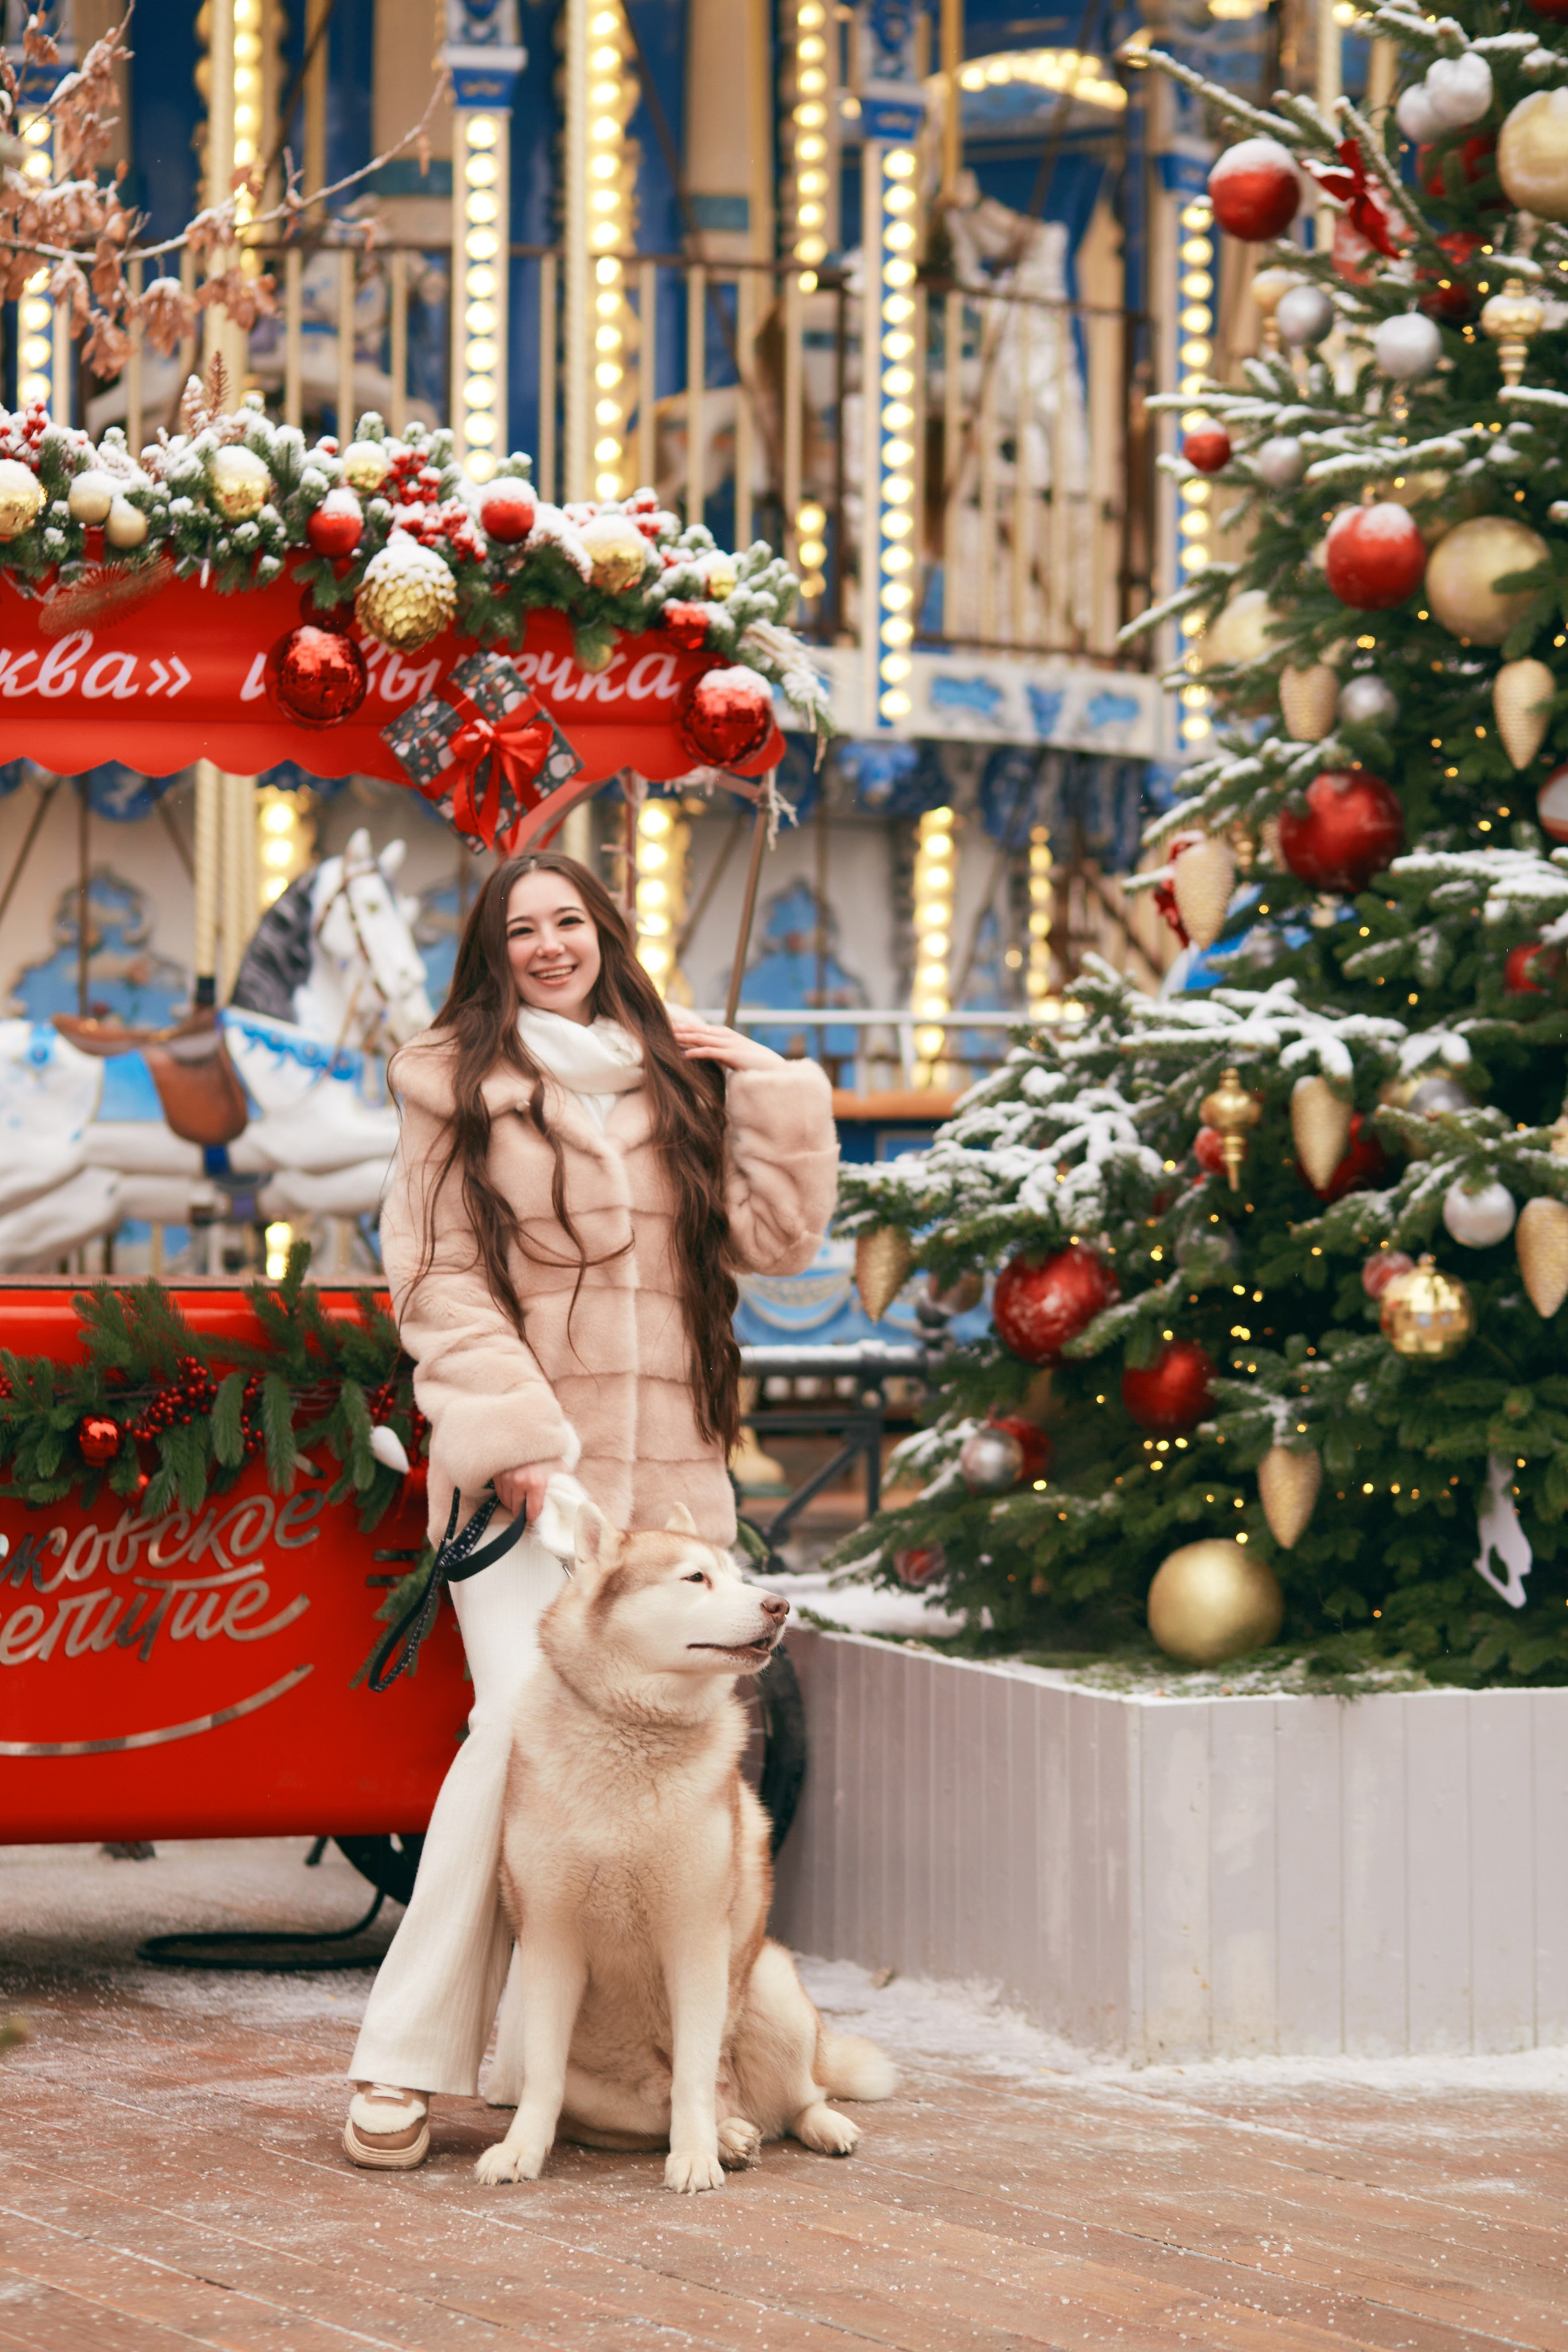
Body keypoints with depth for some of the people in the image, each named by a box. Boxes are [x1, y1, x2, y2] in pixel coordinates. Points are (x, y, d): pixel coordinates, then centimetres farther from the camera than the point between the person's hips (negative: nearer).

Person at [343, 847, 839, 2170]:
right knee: (527, 1718, -18)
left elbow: (777, 1241, 12)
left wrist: (778, 1092, 5)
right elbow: (438, 1280, 0)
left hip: (666, 1466, 4)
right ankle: (409, 2061, -14)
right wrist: (513, 1431, -11)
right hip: (524, 1462, -4)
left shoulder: (681, 1082, 17)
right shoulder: (459, 1083, 7)